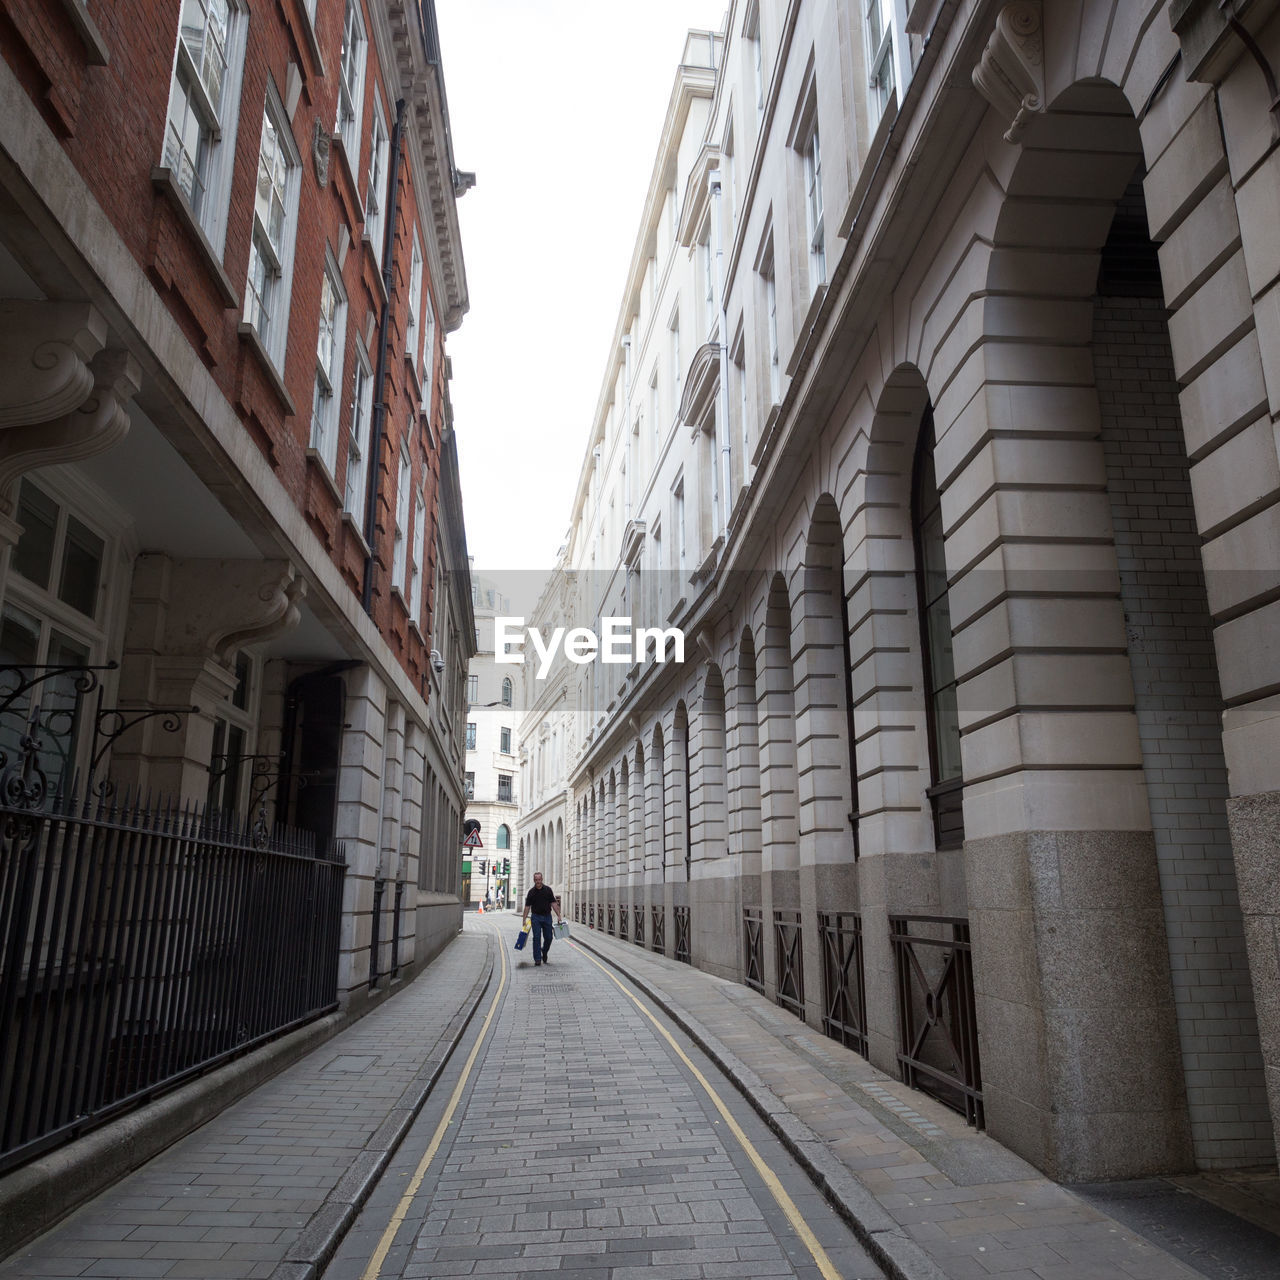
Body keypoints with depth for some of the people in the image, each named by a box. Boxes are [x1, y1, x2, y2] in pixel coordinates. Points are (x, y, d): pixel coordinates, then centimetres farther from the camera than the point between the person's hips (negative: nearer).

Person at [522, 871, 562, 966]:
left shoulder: (548, 890, 1)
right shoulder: (531, 892, -1)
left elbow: (553, 903, 3)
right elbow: (527, 906, -1)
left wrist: (558, 915, -3)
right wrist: (524, 919, -7)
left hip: (547, 916, 1)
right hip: (536, 917, -1)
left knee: (548, 937, 5)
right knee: (537, 938, -5)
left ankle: (544, 951, 32)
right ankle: (537, 959, 0)